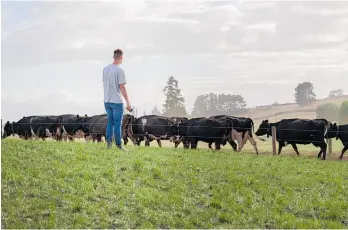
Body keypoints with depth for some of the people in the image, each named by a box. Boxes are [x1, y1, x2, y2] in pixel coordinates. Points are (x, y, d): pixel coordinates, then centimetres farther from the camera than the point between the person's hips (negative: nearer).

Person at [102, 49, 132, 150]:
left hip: (107, 101, 6)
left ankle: (108, 140, 5)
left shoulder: (105, 68, 8)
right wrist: (128, 103, -13)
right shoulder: (119, 70, -14)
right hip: (117, 101, -6)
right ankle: (118, 145, 4)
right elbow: (122, 87, -16)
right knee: (117, 123, 0)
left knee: (110, 121, 15)